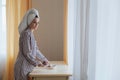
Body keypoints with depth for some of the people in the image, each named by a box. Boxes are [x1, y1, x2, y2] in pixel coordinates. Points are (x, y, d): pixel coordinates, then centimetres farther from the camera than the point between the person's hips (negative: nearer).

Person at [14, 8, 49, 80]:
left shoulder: (30, 33, 10)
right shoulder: (26, 34, -18)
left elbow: (36, 50, 16)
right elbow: (27, 53, -20)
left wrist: (44, 59, 11)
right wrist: (37, 63, -10)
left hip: (27, 66, 9)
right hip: (23, 67, -9)